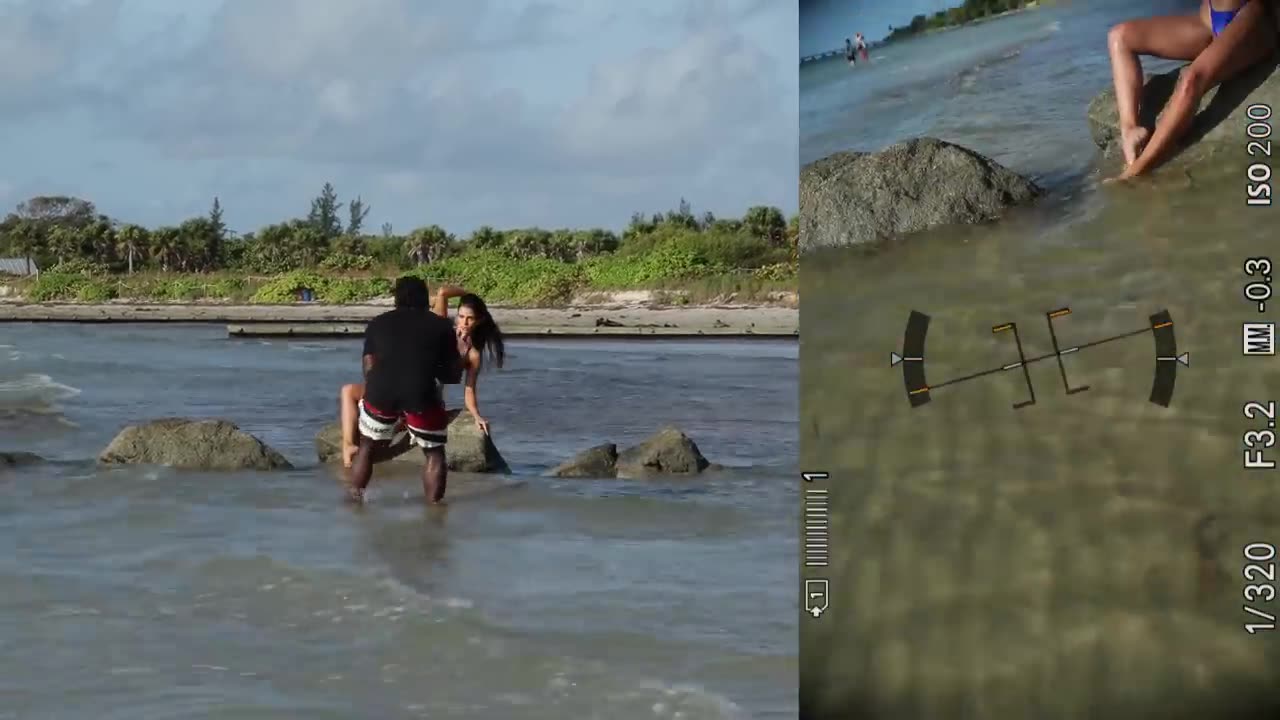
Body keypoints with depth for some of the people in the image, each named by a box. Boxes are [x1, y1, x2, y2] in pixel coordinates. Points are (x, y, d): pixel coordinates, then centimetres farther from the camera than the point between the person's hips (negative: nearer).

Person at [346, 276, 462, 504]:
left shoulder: (378, 323, 22)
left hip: (381, 392, 2)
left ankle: (355, 498, 27)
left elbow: (369, 367, 18)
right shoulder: (441, 326, 18)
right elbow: (453, 375, 19)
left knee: (367, 446, 24)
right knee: (434, 452, 15)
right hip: (421, 394, -2)